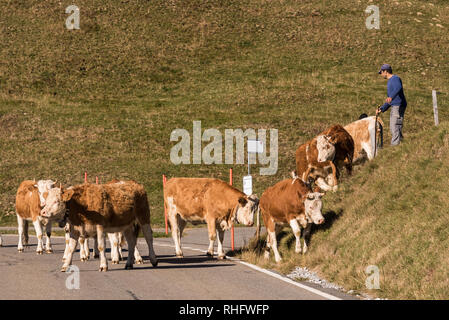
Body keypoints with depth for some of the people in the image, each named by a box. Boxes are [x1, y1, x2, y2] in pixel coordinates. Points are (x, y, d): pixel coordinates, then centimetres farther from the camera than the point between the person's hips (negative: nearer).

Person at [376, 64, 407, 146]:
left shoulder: (395, 78, -7)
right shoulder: (390, 82, 24)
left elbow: (398, 88, -32)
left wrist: (391, 97, -48)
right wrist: (382, 109, 25)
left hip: (399, 106, -11)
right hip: (394, 107, 11)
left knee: (395, 127, -15)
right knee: (393, 128, 13)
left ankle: (395, 144, -17)